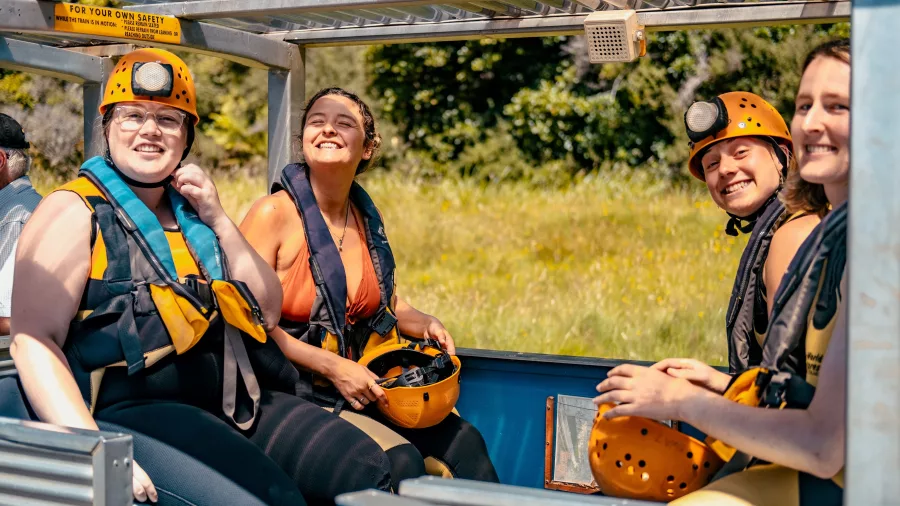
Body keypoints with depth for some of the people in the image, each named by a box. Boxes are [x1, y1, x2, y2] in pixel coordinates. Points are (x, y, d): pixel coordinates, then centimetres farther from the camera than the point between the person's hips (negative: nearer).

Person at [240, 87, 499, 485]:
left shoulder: (366, 219, 10)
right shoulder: (275, 213, -10)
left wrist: (426, 325, 4)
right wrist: (333, 368, -18)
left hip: (363, 385, 6)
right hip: (294, 391, -6)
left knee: (464, 441, -12)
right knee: (401, 461, -25)